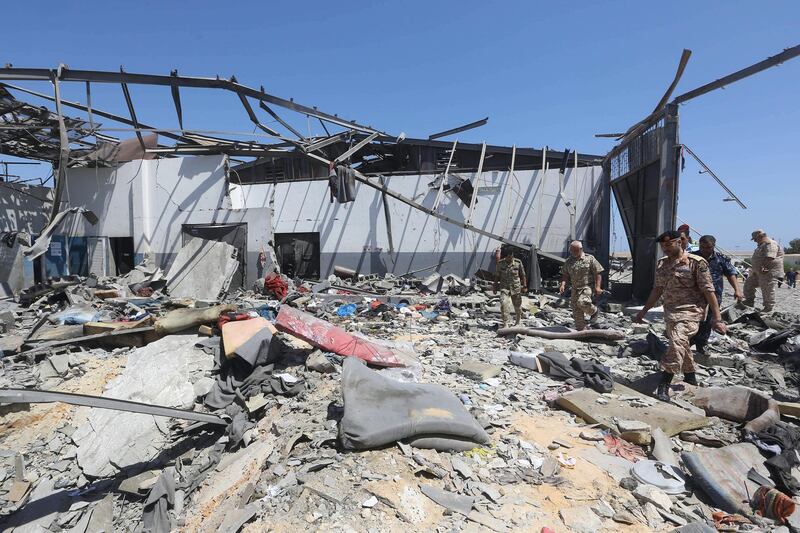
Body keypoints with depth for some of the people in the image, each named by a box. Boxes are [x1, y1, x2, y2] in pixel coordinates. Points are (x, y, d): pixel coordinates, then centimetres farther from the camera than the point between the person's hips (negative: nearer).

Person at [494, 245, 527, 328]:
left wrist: (524, 286, 1)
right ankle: (505, 324, -12)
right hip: (504, 288, 0)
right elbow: (498, 276, 6)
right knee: (504, 304, -21)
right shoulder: (500, 263, -4)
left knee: (517, 306, 13)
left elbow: (522, 275, 2)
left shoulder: (518, 263, -7)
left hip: (516, 288, 0)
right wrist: (495, 287, 7)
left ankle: (517, 321, 40)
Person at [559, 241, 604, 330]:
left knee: (582, 302, -30)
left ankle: (593, 311, 3)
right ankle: (581, 330, 17)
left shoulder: (590, 259, -2)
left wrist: (597, 287, -12)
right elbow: (565, 274, 13)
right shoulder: (568, 261, 10)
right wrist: (563, 284, -5)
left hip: (587, 286, -5)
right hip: (575, 289, 5)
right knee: (577, 312, 4)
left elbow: (597, 273, -4)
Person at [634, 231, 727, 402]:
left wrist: (717, 318, -11)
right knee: (681, 345, 17)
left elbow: (708, 291, -8)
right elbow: (658, 289, 17)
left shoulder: (696, 263, -8)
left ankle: (663, 386, -25)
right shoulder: (662, 264, 10)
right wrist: (643, 311, 17)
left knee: (678, 342, -24)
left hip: (691, 310, -7)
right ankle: (690, 378, 38)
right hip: (670, 311, 7)